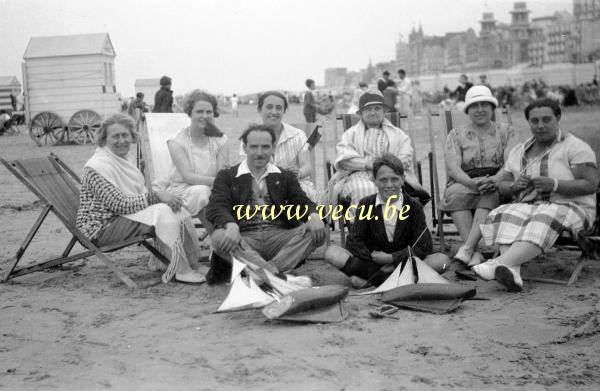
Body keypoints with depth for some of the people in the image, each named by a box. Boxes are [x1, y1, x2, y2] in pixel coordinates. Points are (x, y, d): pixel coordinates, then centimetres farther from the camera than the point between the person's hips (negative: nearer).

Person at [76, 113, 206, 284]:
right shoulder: (97, 167, -16)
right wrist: (156, 196, -22)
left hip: (121, 217, 9)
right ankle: (181, 271, -22)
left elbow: (140, 195, 12)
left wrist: (163, 196, -8)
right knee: (162, 211, -25)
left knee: (177, 210, -9)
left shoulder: (123, 159, 14)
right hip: (101, 228, -9)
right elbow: (119, 204, -24)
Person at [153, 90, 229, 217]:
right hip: (180, 189, -2)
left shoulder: (220, 140, 5)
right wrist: (214, 181, -27)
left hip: (211, 190, 2)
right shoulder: (177, 141, -4)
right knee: (200, 192, -34)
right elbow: (187, 176, -15)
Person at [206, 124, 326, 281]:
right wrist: (231, 225, -26)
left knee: (317, 231, -23)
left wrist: (313, 215, -16)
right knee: (218, 237, -33)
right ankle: (276, 274, -42)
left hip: (279, 237, 2)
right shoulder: (227, 176, 13)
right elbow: (216, 208, -2)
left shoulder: (285, 177, 21)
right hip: (244, 240, -2)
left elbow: (302, 202, 10)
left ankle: (270, 271, -36)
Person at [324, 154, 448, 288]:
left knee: (442, 261, -27)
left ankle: (368, 278, -30)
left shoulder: (413, 206, -3)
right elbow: (353, 241, -6)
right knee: (331, 251, -20)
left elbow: (423, 248, -9)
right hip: (372, 262, 0)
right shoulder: (366, 204, 0)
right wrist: (375, 260, -22)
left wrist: (391, 258, -17)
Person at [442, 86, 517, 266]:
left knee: (490, 193, -36)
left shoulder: (506, 131, 14)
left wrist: (493, 180, -24)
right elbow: (452, 168, -2)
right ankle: (473, 253, -39)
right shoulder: (456, 134, 13)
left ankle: (466, 248, -42)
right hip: (465, 182, 1)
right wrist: (472, 182, -24)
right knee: (455, 193, -34)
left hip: (497, 183, 0)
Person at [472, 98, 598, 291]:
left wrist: (554, 185, -24)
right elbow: (502, 185, 13)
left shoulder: (575, 147, -1)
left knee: (542, 223, -37)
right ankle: (513, 272, -49)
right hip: (528, 206, 5)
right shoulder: (519, 151, 15)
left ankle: (500, 263, -56)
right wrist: (515, 185, -11)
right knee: (506, 217, -29)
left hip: (568, 208, -4)